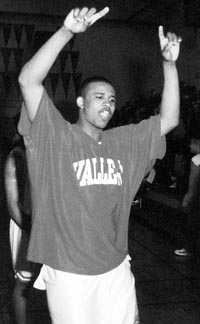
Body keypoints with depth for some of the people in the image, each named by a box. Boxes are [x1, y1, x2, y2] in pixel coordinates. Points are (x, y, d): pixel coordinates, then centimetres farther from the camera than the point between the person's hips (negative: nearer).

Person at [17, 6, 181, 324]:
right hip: (68, 273, -4)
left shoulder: (125, 141, 8)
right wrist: (66, 31, -27)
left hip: (116, 269, 5)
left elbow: (169, 119, 6)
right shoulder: (56, 136, -8)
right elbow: (28, 81, -20)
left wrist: (169, 63, -4)